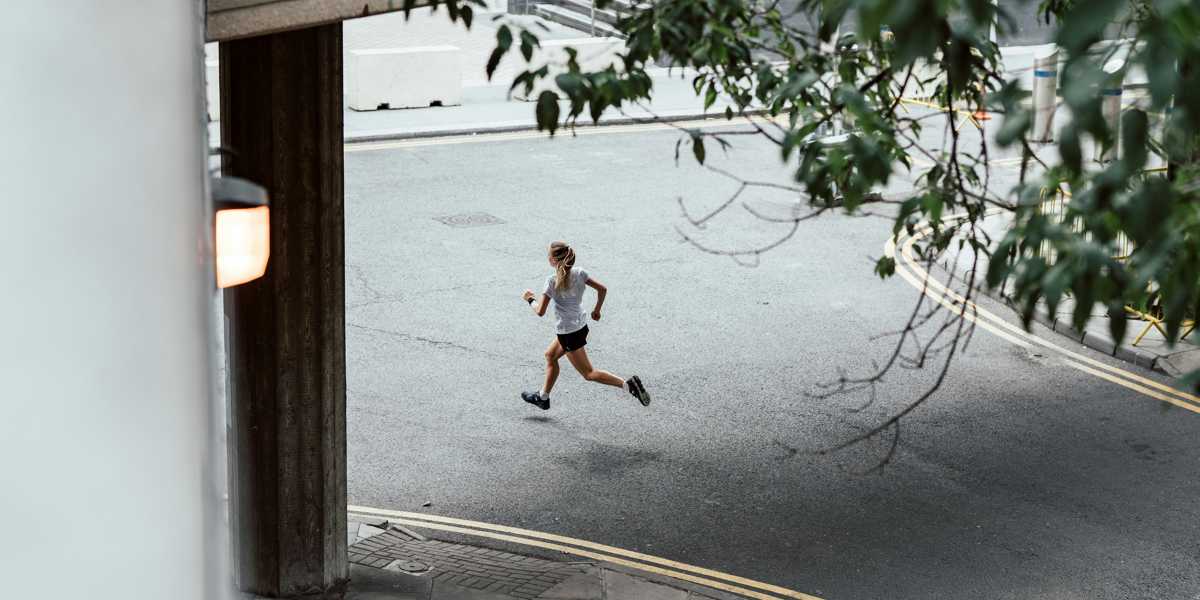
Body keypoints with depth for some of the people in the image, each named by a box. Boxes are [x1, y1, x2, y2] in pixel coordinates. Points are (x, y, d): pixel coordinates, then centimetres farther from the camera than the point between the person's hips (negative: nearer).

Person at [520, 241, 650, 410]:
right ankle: (543, 397, 36)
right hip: (581, 326, 8)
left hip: (568, 333, -8)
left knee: (588, 373, -1)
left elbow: (540, 311, -17)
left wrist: (530, 299, 2)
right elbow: (602, 289, 1)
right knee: (550, 355, 26)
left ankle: (628, 384, -14)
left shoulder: (552, 281, -19)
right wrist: (597, 310, 15)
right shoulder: (579, 273, -2)